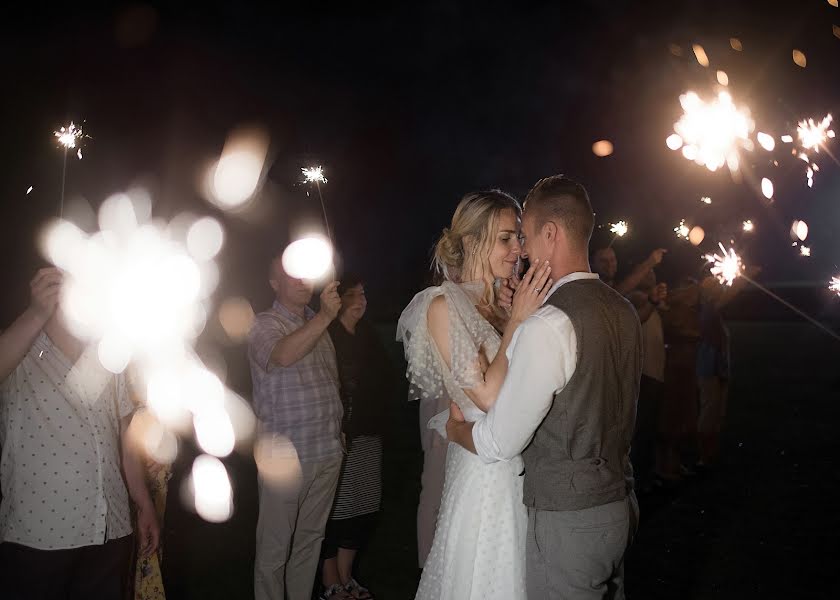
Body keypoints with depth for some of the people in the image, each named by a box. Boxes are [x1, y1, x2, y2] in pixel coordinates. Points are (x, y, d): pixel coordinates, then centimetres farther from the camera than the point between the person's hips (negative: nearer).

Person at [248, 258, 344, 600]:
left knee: (310, 539, 16)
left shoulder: (316, 324, 14)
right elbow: (282, 355, -30)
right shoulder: (265, 325, -7)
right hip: (285, 455, -6)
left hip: (327, 452, 7)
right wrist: (324, 317, -40)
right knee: (275, 546, 2)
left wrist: (337, 433, 13)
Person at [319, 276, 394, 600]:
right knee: (335, 510, -1)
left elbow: (384, 378, 16)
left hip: (367, 436, 7)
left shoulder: (368, 334, 13)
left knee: (364, 510, 11)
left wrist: (377, 417, 5)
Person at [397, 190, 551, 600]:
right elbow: (488, 396, -21)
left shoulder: (503, 302, 7)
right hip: (484, 469, -7)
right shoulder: (444, 305, -13)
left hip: (522, 468, 7)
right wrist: (517, 322, -19)